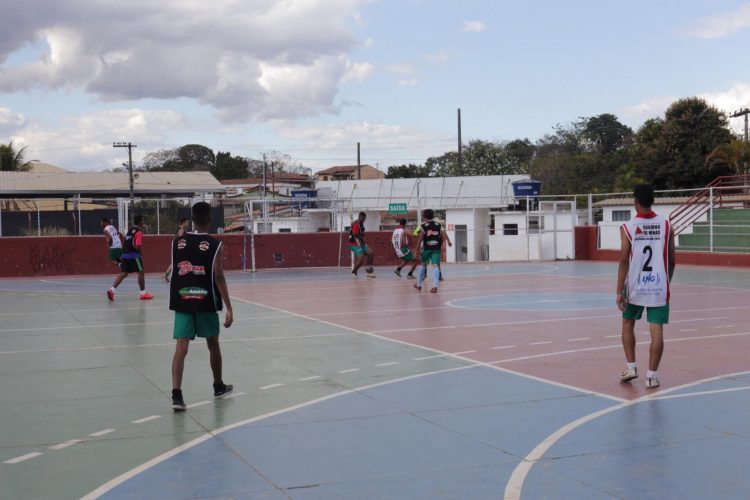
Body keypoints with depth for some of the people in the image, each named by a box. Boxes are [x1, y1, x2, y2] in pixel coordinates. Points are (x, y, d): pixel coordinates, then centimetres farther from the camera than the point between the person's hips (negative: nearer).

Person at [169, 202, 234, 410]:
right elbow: (219, 278, -13)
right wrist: (229, 308, -11)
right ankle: (219, 386, 34)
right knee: (213, 344, 17)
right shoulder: (215, 245, -8)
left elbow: (175, 272, 14)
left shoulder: (177, 242, 3)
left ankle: (176, 394, -18)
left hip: (182, 302, 2)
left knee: (181, 348, -3)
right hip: (206, 302, -2)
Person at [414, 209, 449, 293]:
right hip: (437, 248, 1)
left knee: (422, 265, 17)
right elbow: (443, 237, 8)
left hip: (427, 248, -1)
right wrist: (441, 246, 22)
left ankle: (419, 284, 25)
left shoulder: (424, 226, -2)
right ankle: (435, 286, -20)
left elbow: (420, 239, -5)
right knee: (435, 266, -5)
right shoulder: (438, 225, 7)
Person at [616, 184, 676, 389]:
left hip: (635, 286, 0)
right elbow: (672, 260, 5)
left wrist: (619, 291, -7)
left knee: (628, 324, 19)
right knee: (657, 330, 2)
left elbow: (624, 261, -10)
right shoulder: (666, 226, 0)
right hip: (659, 287, 1)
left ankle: (631, 367, 16)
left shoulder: (628, 227, -6)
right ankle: (651, 374, 1)